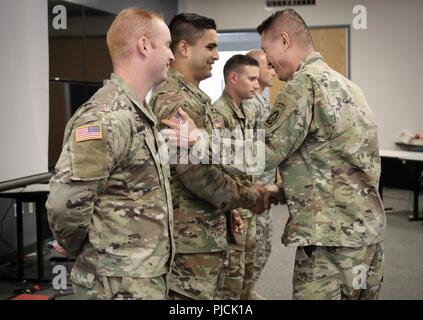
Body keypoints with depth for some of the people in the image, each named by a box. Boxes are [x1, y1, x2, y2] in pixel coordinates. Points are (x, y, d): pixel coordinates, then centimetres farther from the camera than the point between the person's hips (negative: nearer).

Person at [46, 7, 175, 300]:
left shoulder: (139, 113, 11)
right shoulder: (105, 117, -20)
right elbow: (65, 204, -25)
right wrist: (85, 251, -9)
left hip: (148, 276, 9)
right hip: (120, 283, -9)